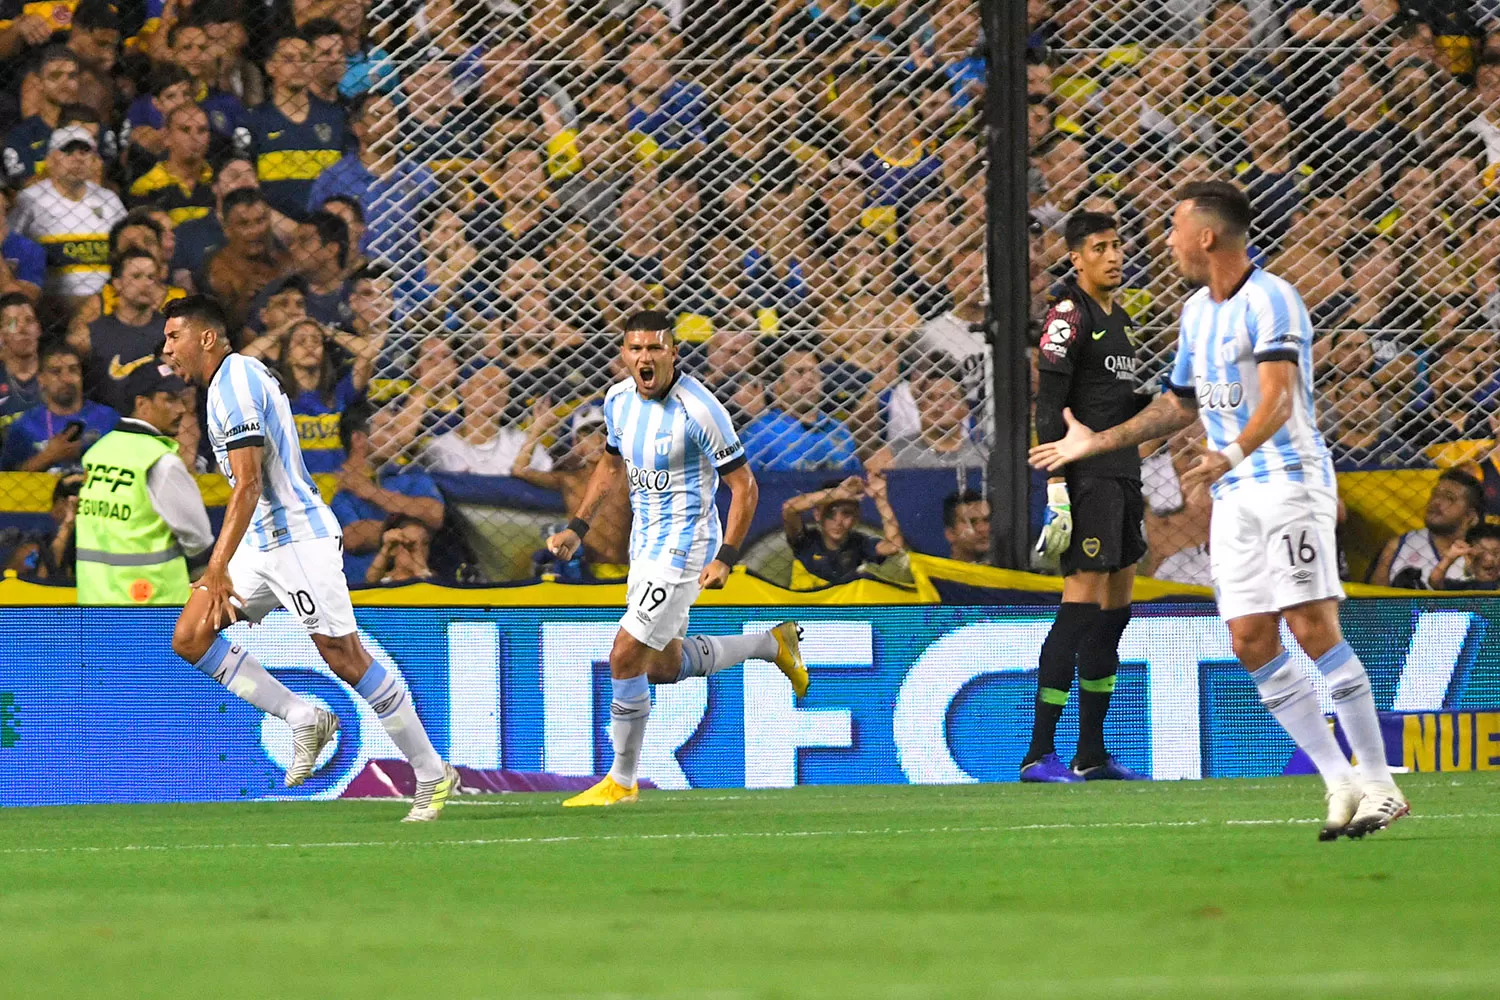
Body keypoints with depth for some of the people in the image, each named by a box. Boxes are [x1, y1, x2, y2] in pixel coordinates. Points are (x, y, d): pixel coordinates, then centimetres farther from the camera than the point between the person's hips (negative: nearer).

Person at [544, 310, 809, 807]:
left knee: (626, 658, -12)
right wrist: (577, 527, 15)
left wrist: (725, 558, -22)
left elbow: (743, 483, -15)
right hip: (645, 543, 8)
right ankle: (773, 644, 37)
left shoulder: (698, 410, -21)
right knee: (663, 666, 17)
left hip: (683, 548, -8)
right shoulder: (618, 399, 1)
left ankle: (622, 780, 3)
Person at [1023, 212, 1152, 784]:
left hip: (1122, 475, 9)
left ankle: (1092, 756, 13)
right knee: (1082, 604, -13)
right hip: (1087, 476, -9)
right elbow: (1049, 404, -15)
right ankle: (1040, 754, -13)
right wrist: (1056, 483, -22)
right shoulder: (1069, 317, -9)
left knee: (1116, 608, 9)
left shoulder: (1119, 319, 19)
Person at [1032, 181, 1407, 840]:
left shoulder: (1269, 300, -10)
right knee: (1252, 644, -4)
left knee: (1313, 629, -16)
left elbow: (1278, 398, -25)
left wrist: (1233, 453, -42)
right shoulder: (1196, 311, 17)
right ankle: (1340, 784, -2)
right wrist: (1096, 442, 33)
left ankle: (1379, 783, -13)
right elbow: (1179, 406, 31)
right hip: (1233, 496, 8)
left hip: (1290, 481, -8)